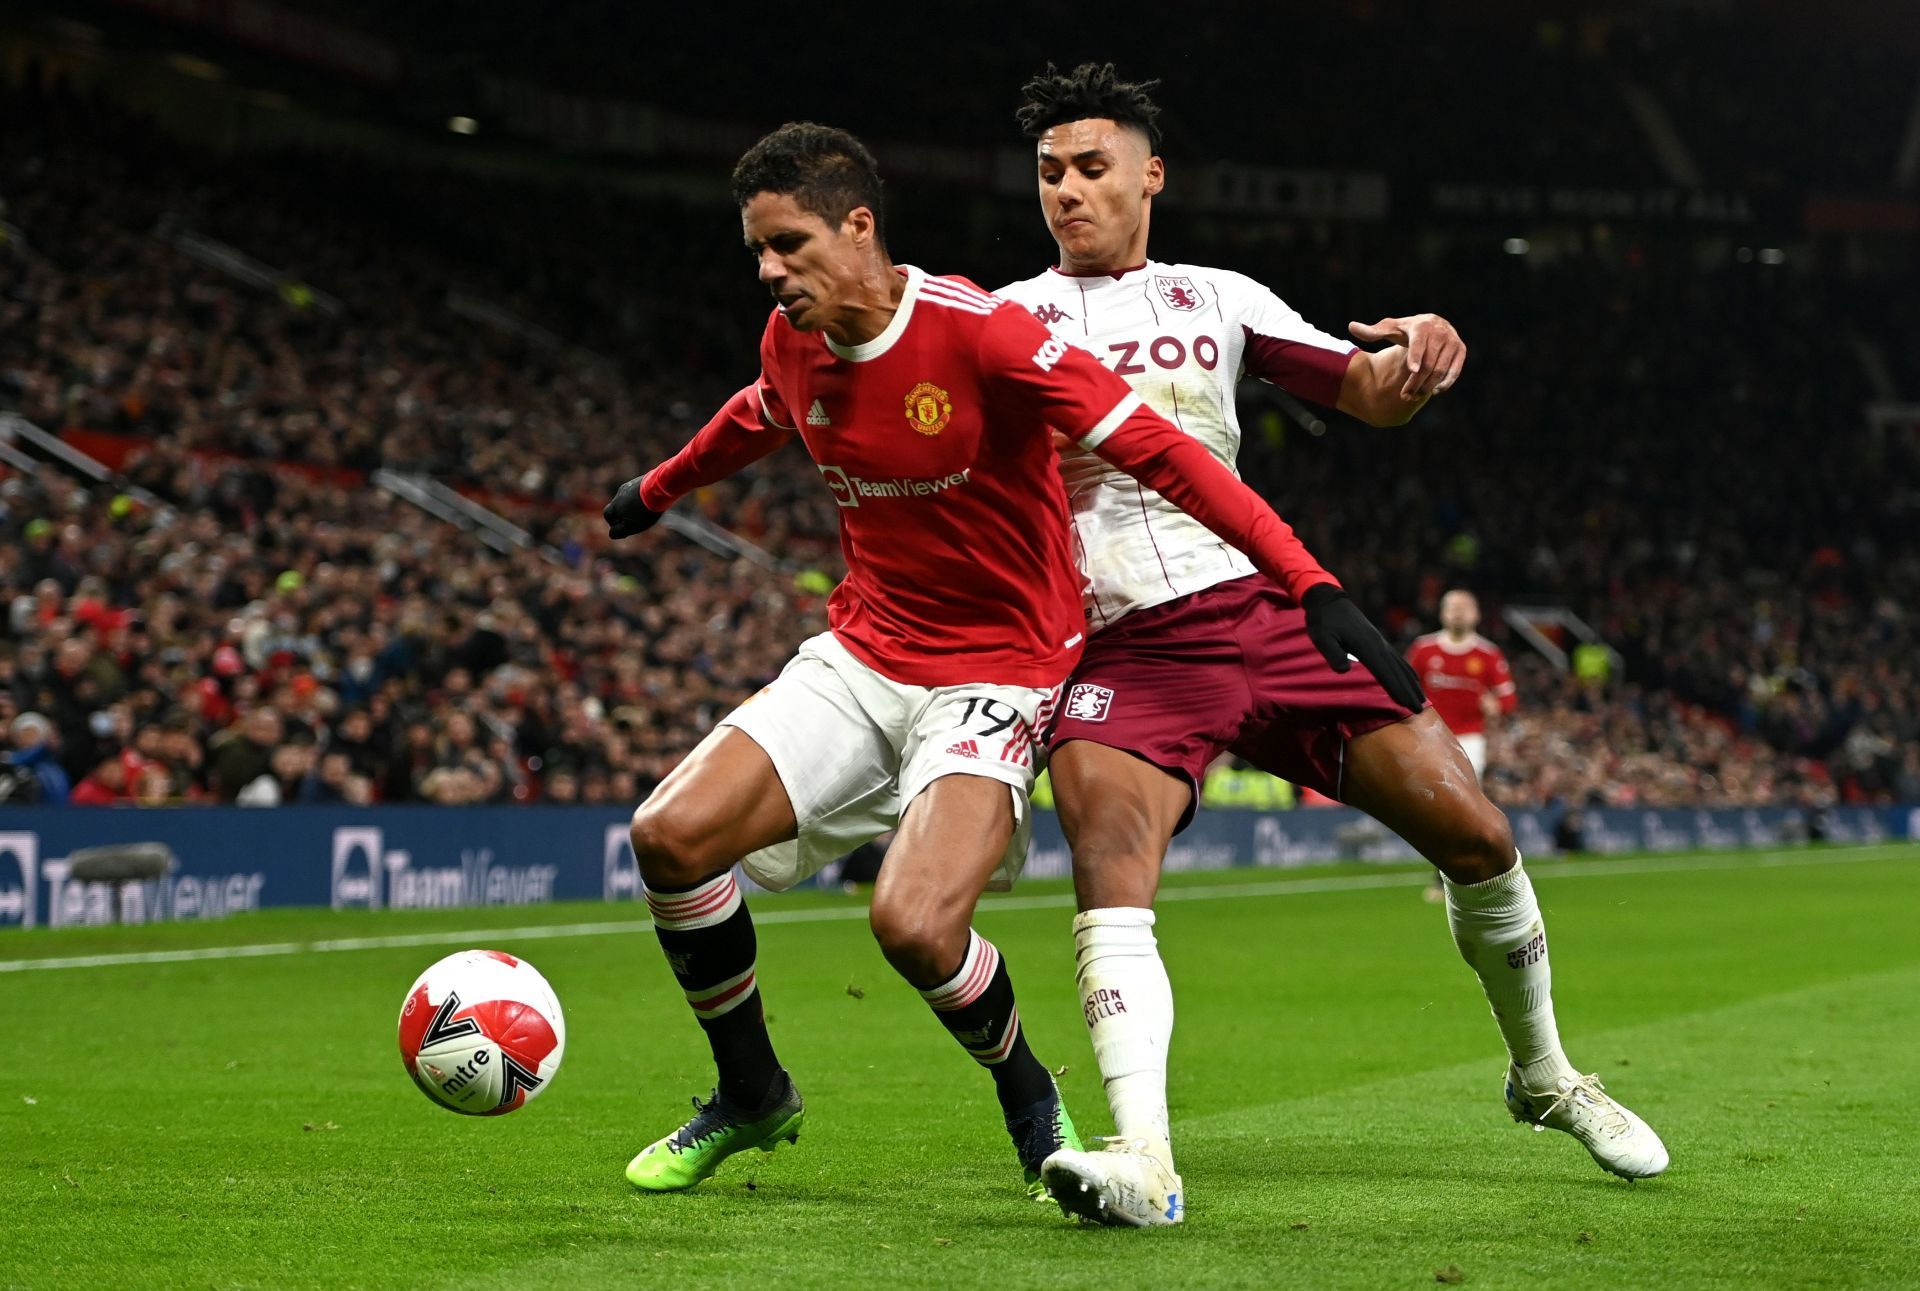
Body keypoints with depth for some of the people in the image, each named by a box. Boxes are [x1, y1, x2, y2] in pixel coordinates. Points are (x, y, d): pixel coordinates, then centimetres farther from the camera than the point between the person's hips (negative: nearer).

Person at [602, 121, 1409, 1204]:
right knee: (670, 835, -12)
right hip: (858, 657, 6)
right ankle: (753, 1097, 12)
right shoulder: (794, 344, -1)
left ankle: (1031, 1102, 6)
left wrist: (1312, 585, -29)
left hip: (998, 675, -6)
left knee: (916, 924, -27)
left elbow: (1162, 453, -22)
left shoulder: (982, 334, -22)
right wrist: (657, 491, 44)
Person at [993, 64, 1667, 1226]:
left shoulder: (1214, 298, 16)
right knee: (1110, 865, -29)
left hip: (1268, 607, 3)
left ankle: (1543, 1076, 23)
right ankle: (1145, 1161, -37)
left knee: (1474, 833, 0)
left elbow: (1368, 393, 14)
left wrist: (1420, 359, -9)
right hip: (1119, 646, -2)